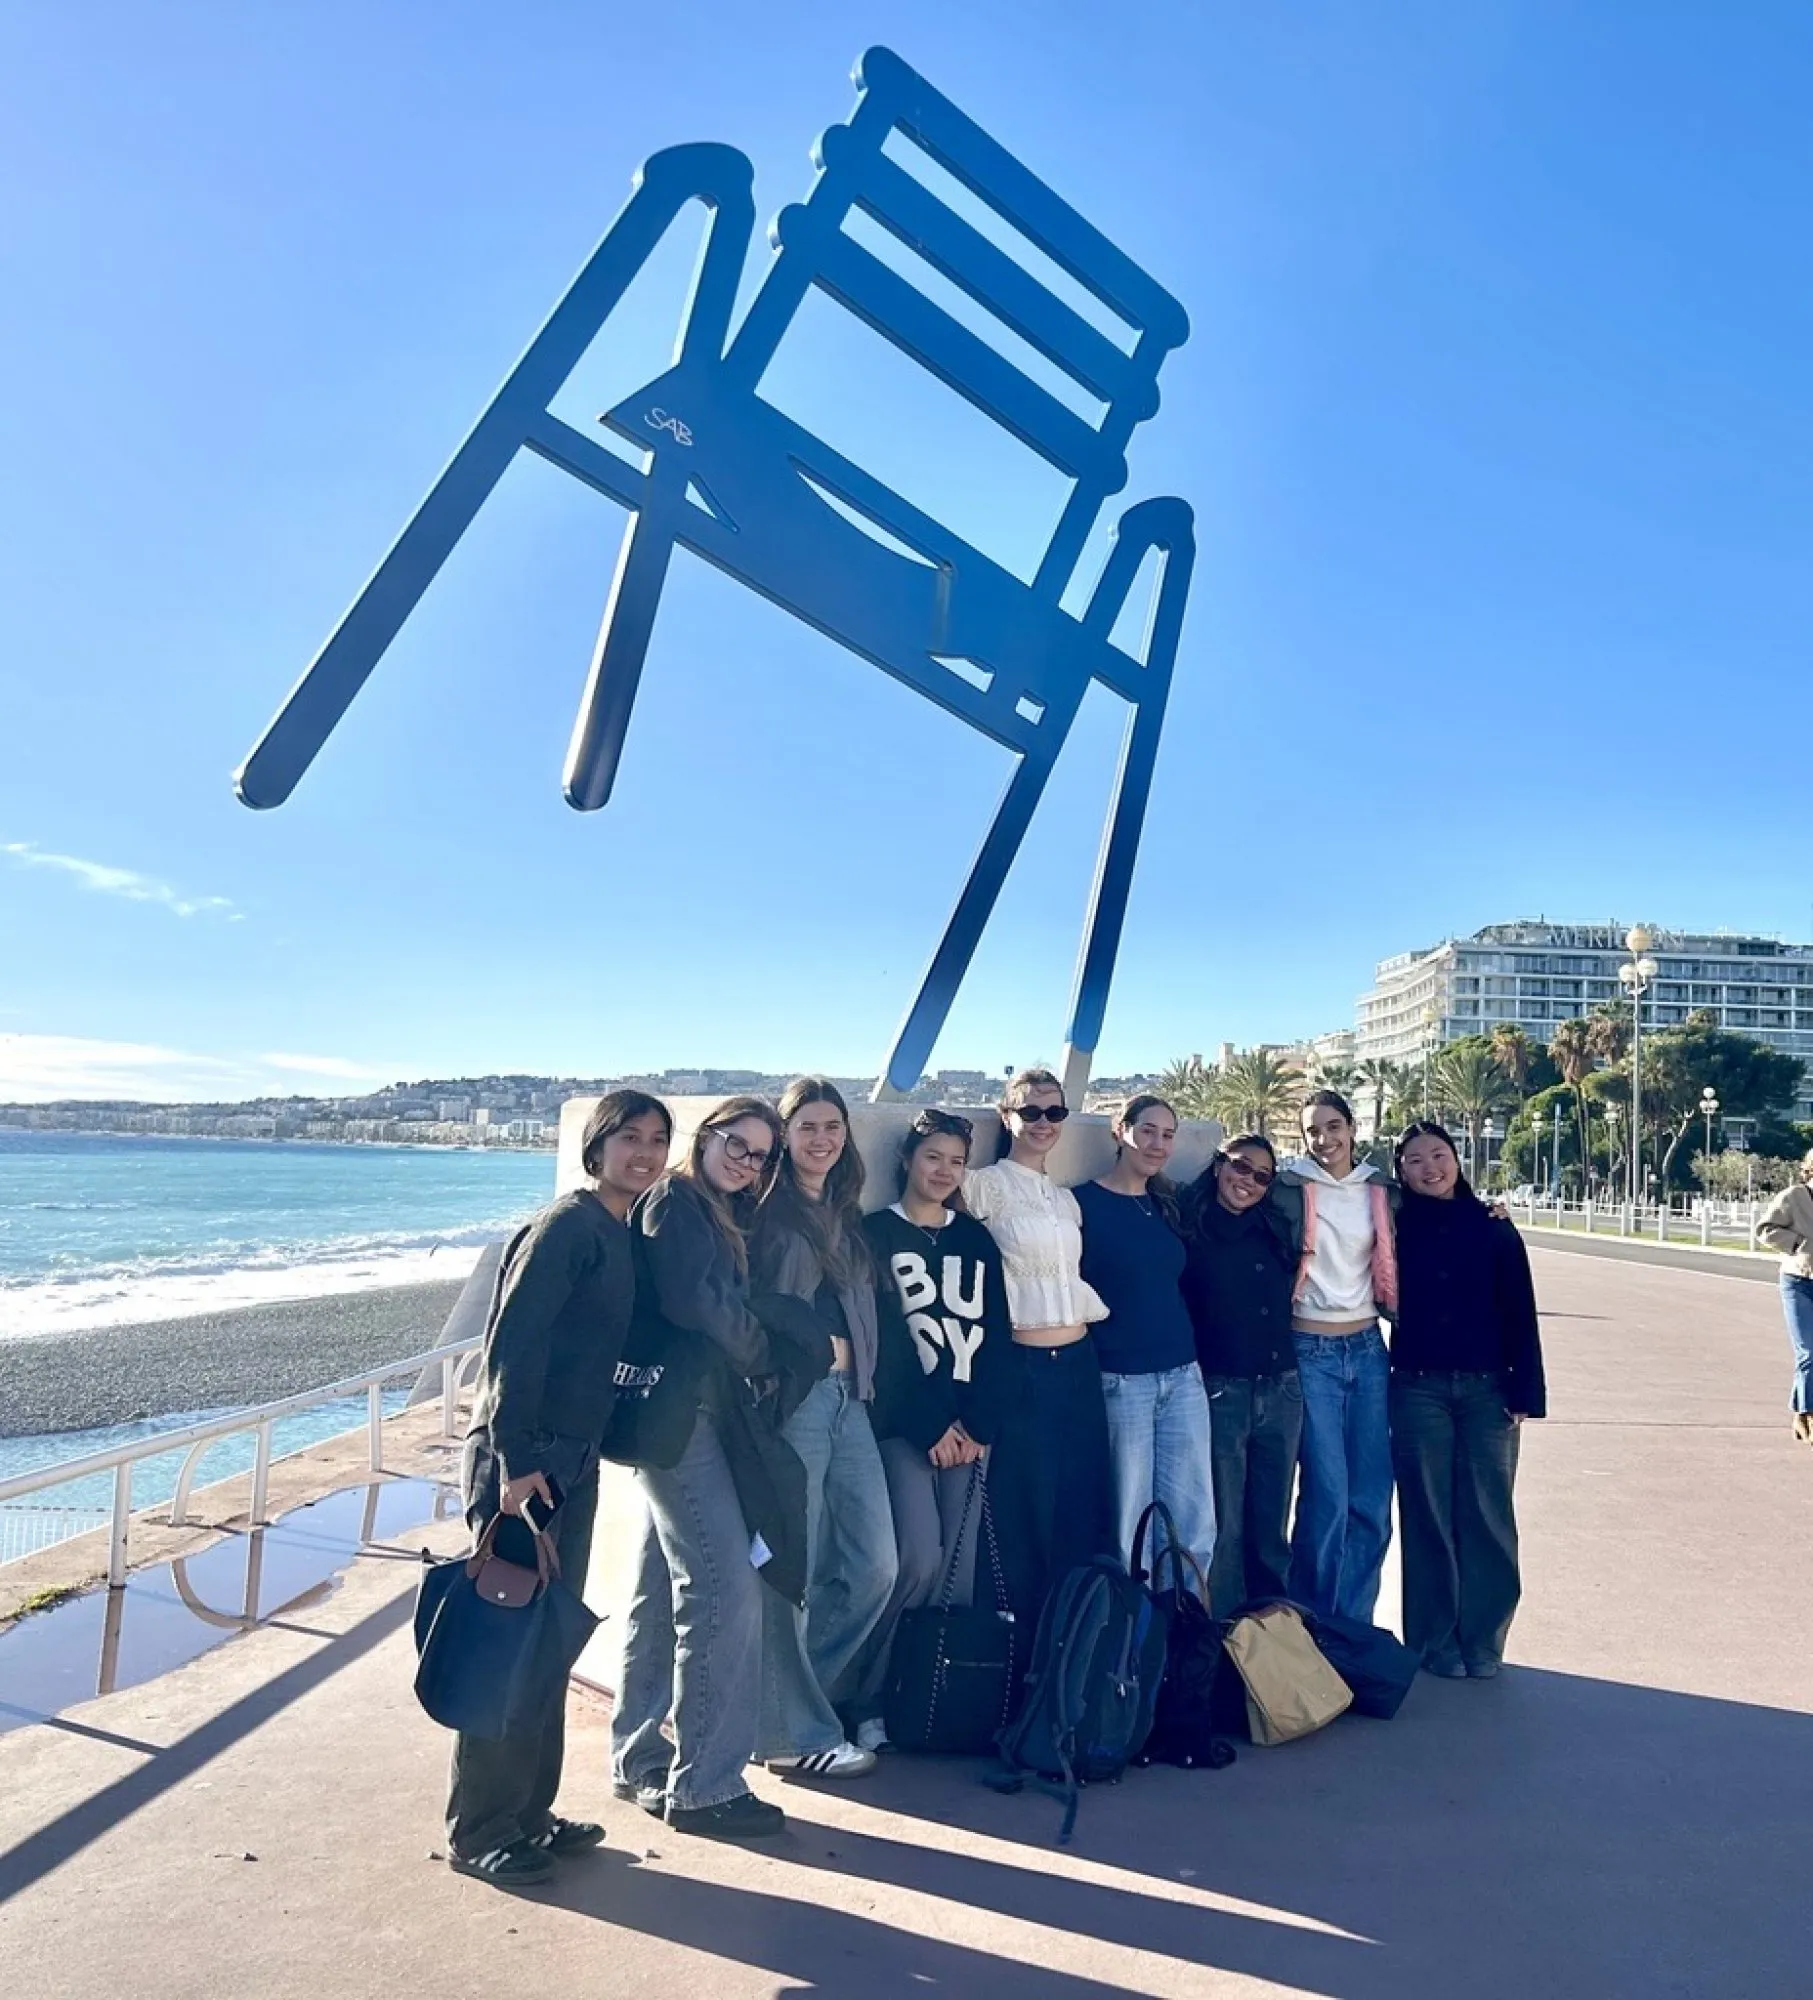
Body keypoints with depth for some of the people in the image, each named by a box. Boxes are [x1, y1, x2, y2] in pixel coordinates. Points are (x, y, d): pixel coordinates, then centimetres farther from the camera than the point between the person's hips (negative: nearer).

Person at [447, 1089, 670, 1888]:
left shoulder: (623, 1236, 11)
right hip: (521, 1463, -9)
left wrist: (565, 1460, 11)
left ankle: (529, 1813, 29)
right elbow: (513, 1343, -20)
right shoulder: (567, 1225, -15)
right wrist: (514, 1459, -22)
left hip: (571, 1464, 9)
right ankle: (480, 1832, 14)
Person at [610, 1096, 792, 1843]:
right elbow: (694, 1302, -19)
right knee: (727, 1589, -9)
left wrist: (748, 1362, -4)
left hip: (694, 1411, 9)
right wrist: (760, 1354, -6)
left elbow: (721, 1309, 13)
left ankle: (641, 1761, 23)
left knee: (661, 1591, 13)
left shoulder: (720, 1219, 18)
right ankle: (704, 1784, -1)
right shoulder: (674, 1201, -8)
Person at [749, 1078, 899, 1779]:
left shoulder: (847, 1215, 18)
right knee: (791, 1572, 0)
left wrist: (862, 1380, 13)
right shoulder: (765, 1210, -3)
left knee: (874, 1565, 7)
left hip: (848, 1397, 7)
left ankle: (788, 1695, 25)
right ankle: (795, 1733, 15)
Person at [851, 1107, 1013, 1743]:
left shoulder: (976, 1240, 13)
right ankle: (872, 1698, 1)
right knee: (920, 1558, -15)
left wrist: (977, 1425, -5)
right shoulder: (876, 1235, 2)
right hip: (904, 1424, -4)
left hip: (970, 1427, 4)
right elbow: (882, 1338, -5)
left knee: (961, 1561, 0)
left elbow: (996, 1335, 7)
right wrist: (931, 1428, -10)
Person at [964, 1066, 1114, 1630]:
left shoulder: (1067, 1198, 16)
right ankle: (1029, 1643, 18)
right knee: (1026, 1518, 2)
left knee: (1085, 1512, 11)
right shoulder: (984, 1185, -6)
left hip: (1079, 1364, 7)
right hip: (1021, 1367, -6)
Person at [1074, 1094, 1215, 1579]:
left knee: (1196, 1524, 8)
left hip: (1183, 1376, 6)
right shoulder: (1083, 1202, -8)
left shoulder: (1167, 1204, 12)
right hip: (1120, 1380, -6)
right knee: (1130, 1524, 4)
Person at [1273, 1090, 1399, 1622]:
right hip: (1310, 1352, -4)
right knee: (1328, 1497, -5)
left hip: (1368, 1348, 4)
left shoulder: (1382, 1190, 7)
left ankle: (1353, 1629, 23)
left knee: (1372, 1500, 7)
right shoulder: (1288, 1188, -5)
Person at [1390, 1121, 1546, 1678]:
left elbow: (1519, 1313, 1)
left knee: (1487, 1514, 3)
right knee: (1428, 1515, 5)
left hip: (1487, 1387, 0)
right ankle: (1435, 1641, 16)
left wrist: (1525, 1392, -3)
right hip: (1418, 1389, 0)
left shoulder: (1492, 1226, 2)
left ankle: (1483, 1639, 18)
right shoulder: (1396, 1226, 3)